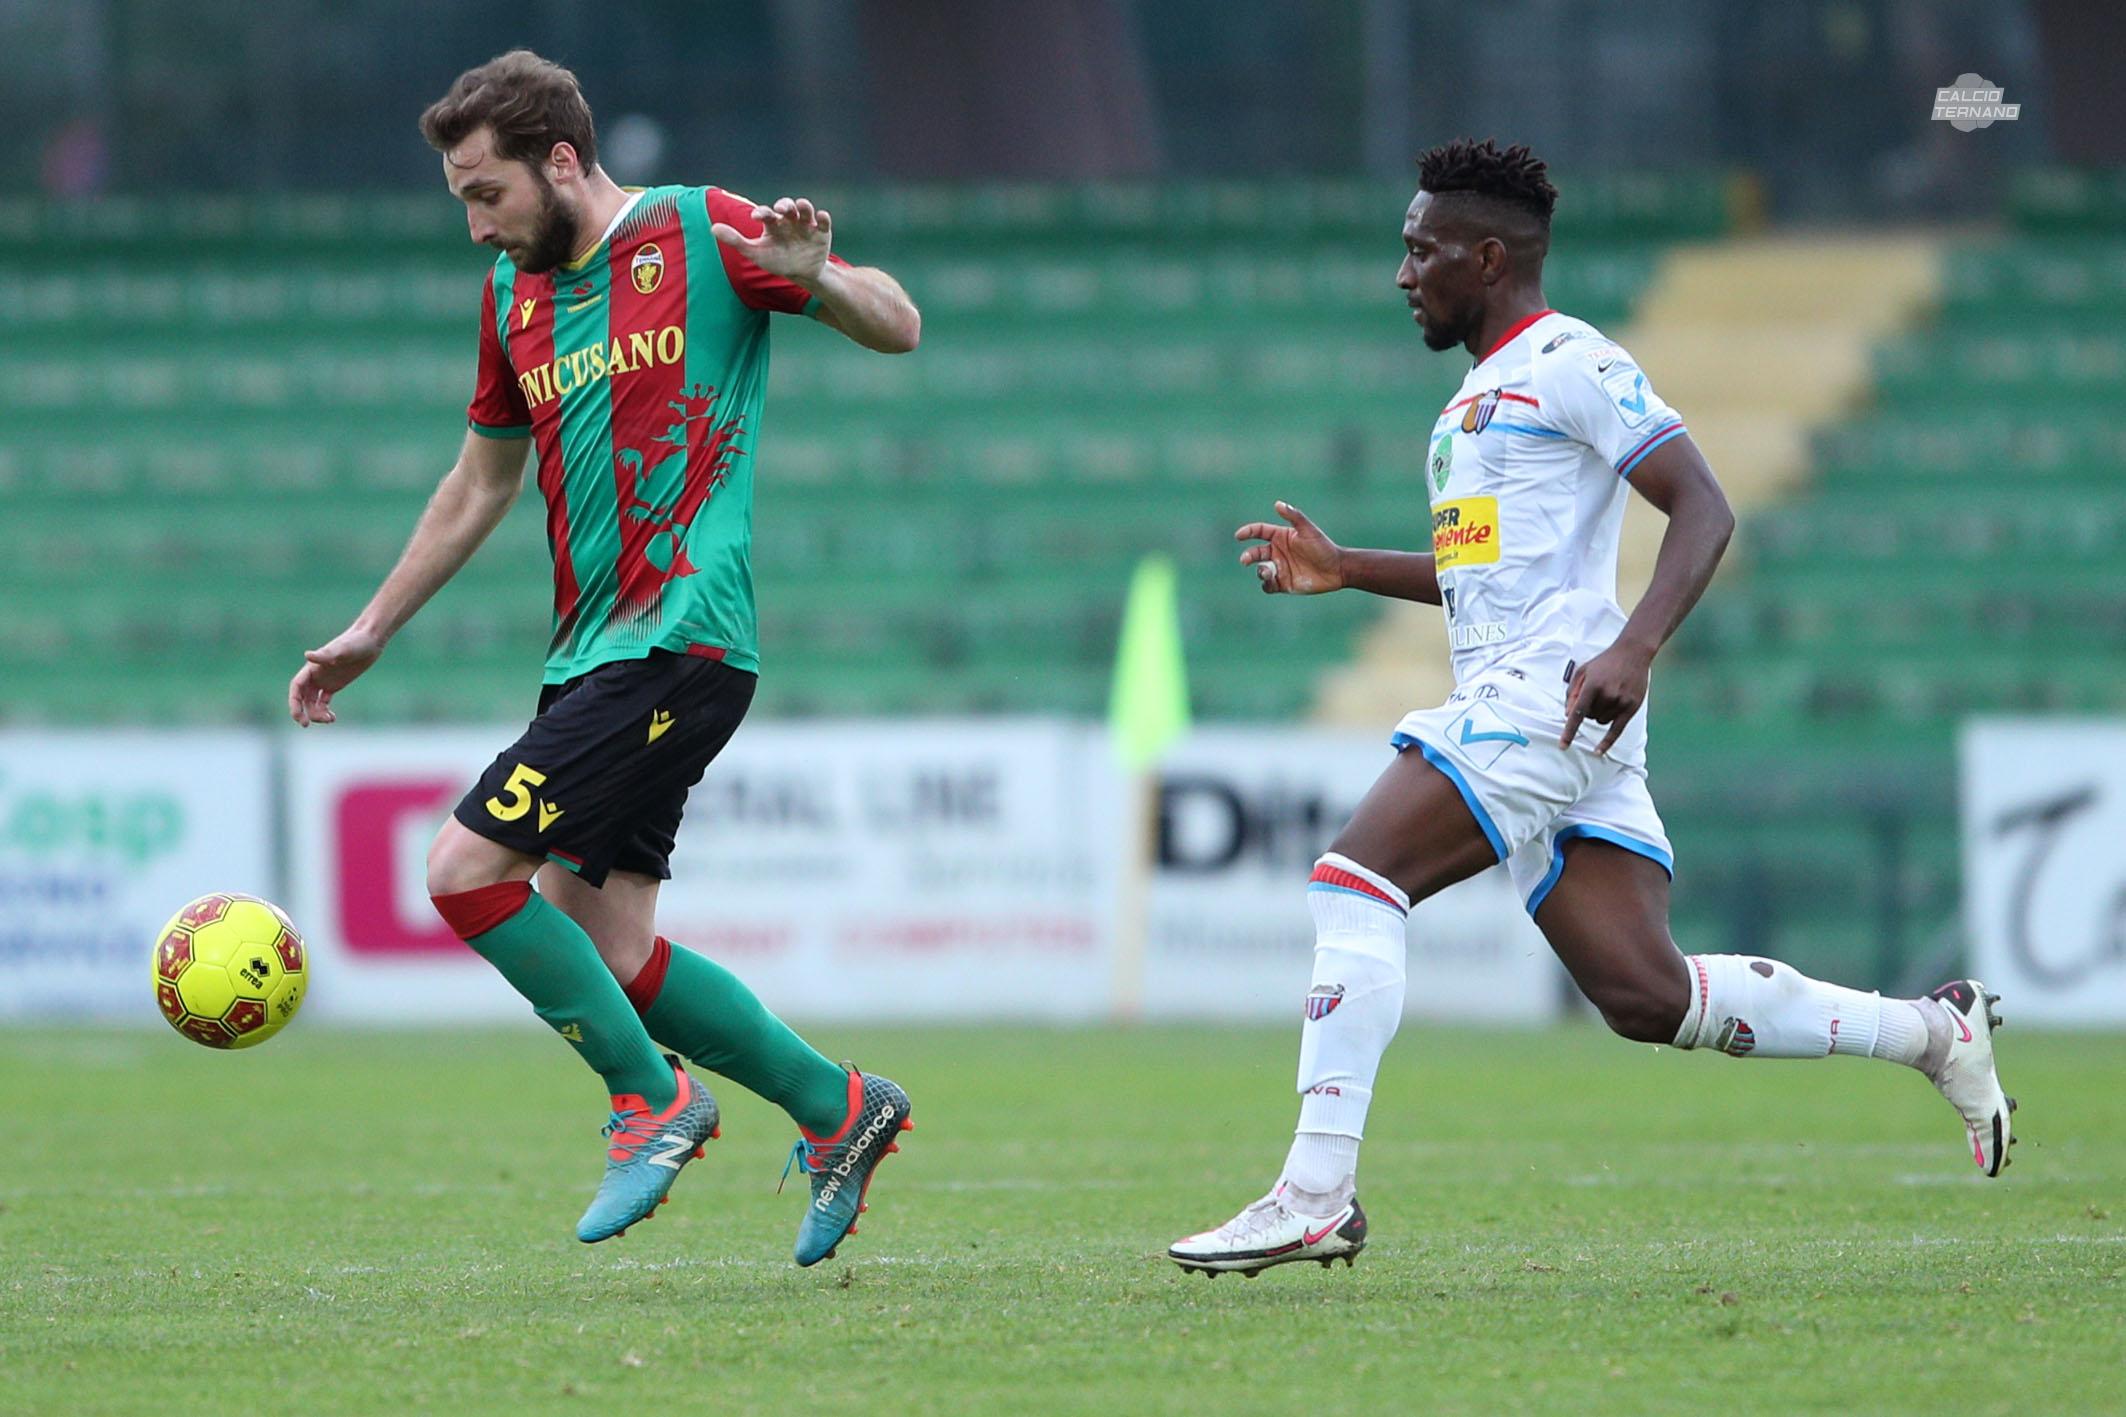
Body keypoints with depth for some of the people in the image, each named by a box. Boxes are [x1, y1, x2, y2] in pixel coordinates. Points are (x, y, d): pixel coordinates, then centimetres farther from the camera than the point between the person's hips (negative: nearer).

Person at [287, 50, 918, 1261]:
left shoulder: (700, 233, -3)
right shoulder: (513, 295, 16)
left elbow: (897, 326, -3)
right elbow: (481, 483, 28)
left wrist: (815, 275, -25)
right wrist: (369, 635, 28)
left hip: (679, 638, -8)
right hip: (594, 652, 8)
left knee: (467, 868, -16)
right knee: (603, 954, 2)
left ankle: (654, 1100, -2)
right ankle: (837, 1108, 16)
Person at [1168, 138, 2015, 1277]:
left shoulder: (1568, 362, -5)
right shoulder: (1480, 393, 24)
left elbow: (1702, 509, -13)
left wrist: (1633, 647, -26)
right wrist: (1343, 570, 24)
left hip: (1550, 692, -10)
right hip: (1503, 700, 10)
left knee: (1353, 881, -18)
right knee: (1648, 997, 2)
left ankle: (1315, 1197, -21)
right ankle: (1932, 1030, 12)